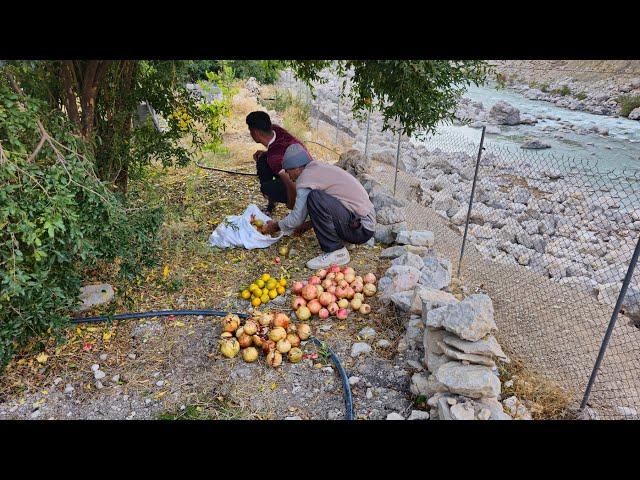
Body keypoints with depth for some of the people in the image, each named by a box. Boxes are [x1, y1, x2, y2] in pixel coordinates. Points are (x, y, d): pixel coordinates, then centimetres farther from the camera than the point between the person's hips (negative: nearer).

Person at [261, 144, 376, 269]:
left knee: (314, 198, -24)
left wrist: (275, 226, 11)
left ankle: (337, 253, -14)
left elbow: (296, 219, -6)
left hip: (360, 229, -10)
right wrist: (308, 224, 32)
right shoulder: (321, 167, 16)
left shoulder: (306, 178, -11)